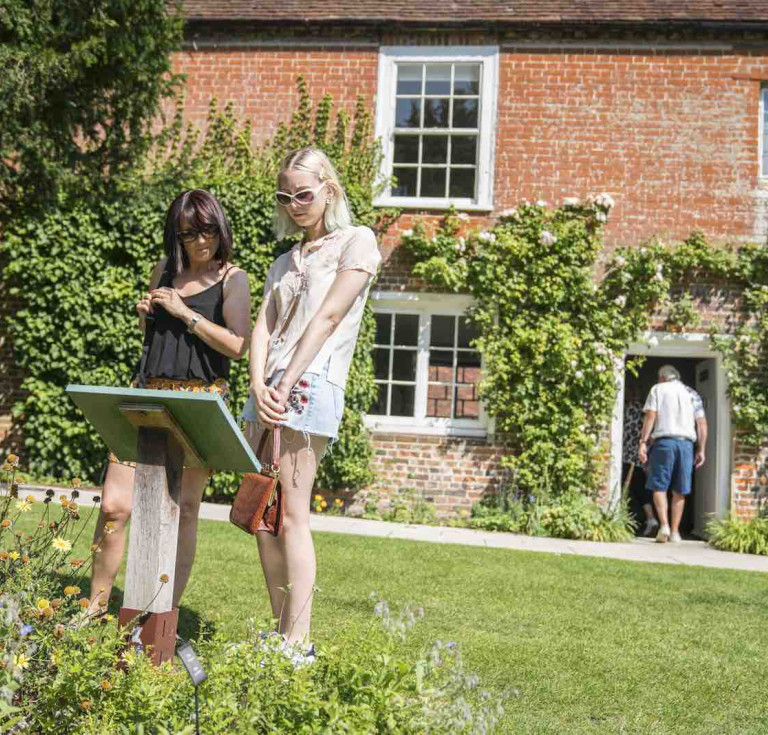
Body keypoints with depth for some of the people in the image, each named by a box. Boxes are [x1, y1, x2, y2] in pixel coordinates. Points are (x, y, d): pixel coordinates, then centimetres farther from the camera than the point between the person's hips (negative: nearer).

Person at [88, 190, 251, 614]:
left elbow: (238, 346, -10)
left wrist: (184, 312, -12)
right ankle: (95, 605, 12)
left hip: (200, 400, -4)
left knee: (183, 508, -2)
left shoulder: (232, 279, 1)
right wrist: (144, 313, 7)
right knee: (115, 504, -2)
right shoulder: (165, 270, 16)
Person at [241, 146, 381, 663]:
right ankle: (281, 633, 12)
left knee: (291, 517, -11)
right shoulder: (285, 262, 24)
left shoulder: (356, 242, 3)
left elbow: (328, 317, -7)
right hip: (270, 389, 7)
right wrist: (260, 386, -7)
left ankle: (299, 643, -7)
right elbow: (264, 326, 11)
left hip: (310, 387, -7)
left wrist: (287, 385, -14)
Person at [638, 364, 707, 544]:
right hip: (686, 443, 3)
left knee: (659, 486, 2)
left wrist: (643, 442, -5)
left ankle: (664, 525, -15)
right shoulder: (692, 394, 18)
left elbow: (650, 416, -3)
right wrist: (701, 450, 13)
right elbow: (702, 423, 11)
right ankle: (675, 531, 6)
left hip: (664, 441, -3)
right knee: (680, 491, 7)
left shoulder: (658, 389, 10)